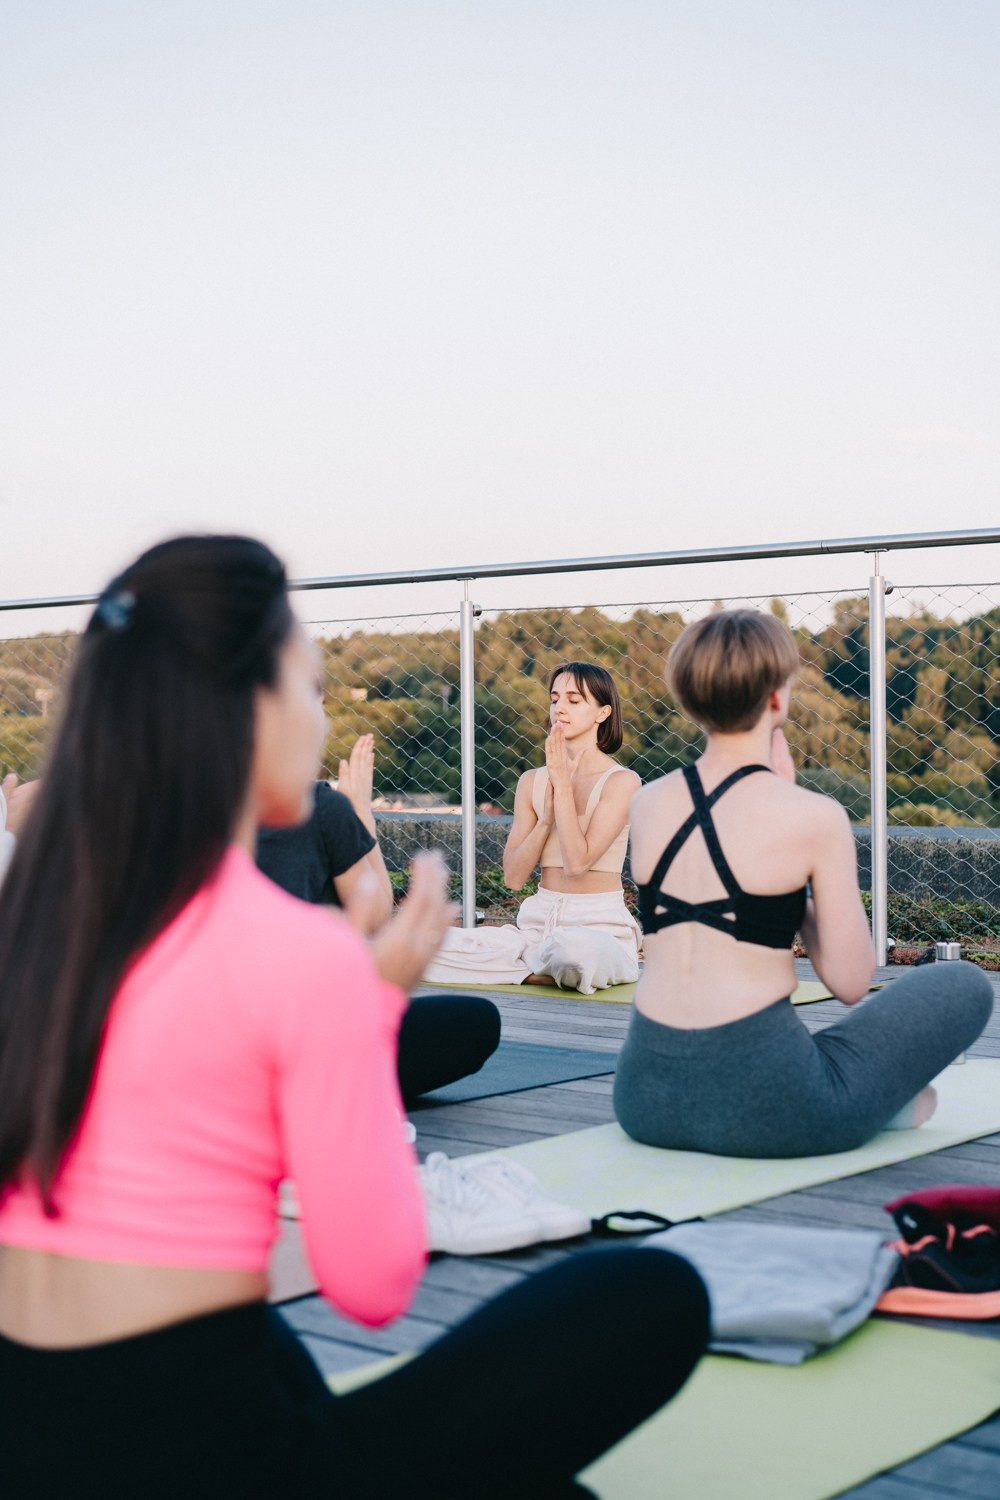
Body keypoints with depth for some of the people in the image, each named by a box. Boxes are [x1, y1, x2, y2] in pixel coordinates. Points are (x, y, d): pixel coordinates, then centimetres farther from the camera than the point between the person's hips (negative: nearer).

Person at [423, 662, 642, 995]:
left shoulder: (621, 781, -5)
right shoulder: (532, 782, 10)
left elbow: (577, 862, -17)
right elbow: (514, 876, 5)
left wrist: (562, 784, -11)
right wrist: (547, 817, -7)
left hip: (600, 929, -5)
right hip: (539, 922, 5)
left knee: (577, 950, -44)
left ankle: (534, 961, -7)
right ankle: (556, 969, -10)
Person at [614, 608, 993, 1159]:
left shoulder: (646, 804, 4)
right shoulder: (812, 817, -11)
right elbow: (850, 982, -3)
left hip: (645, 1097, 5)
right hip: (763, 1106, -5)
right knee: (966, 985, 15)